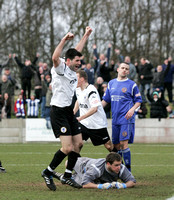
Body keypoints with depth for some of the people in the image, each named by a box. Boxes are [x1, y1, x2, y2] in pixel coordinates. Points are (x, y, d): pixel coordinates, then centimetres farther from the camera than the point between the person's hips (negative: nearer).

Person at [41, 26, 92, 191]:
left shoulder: (72, 70, 12)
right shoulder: (60, 68, -11)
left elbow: (77, 51, 27)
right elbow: (55, 57, -33)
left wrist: (86, 35, 30)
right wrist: (64, 40, -35)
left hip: (69, 111, 9)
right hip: (58, 112, -9)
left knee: (78, 143, 8)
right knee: (67, 148, -15)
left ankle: (67, 176, 18)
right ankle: (48, 173, 1)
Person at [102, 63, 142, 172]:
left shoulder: (132, 84, 1)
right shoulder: (111, 83, 14)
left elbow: (138, 100, 5)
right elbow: (106, 100, 22)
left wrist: (132, 109, -12)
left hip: (126, 118, -5)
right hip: (115, 119, 5)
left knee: (123, 143, -15)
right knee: (116, 144, 8)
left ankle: (128, 169, -11)